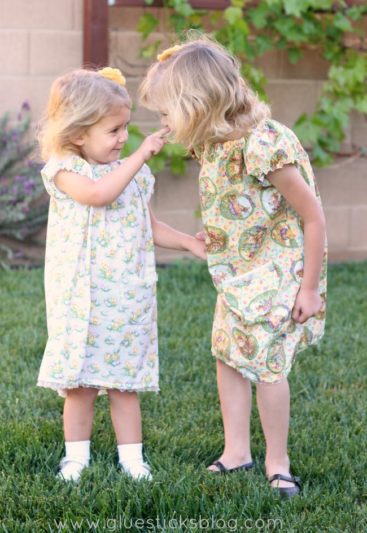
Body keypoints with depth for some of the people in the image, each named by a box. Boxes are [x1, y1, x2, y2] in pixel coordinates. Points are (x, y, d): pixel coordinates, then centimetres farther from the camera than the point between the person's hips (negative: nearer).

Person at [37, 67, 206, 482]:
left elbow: (150, 226, 20)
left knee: (125, 379, 8)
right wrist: (140, 156, -24)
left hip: (129, 298, 4)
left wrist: (190, 242, 10)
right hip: (82, 299, -4)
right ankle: (76, 455, 16)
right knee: (79, 381, 3)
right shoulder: (64, 170, -8)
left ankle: (130, 456, 16)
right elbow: (98, 193, -28)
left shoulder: (134, 173, 9)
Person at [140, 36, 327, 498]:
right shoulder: (211, 144, -3)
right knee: (228, 356, 9)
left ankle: (277, 463, 8)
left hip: (279, 273, -8)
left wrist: (309, 288, -18)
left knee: (266, 362, -8)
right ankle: (237, 452, 21)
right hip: (235, 271, 8)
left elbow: (313, 216, -22)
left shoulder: (263, 147, -29)